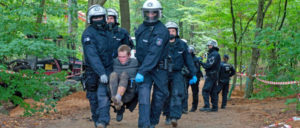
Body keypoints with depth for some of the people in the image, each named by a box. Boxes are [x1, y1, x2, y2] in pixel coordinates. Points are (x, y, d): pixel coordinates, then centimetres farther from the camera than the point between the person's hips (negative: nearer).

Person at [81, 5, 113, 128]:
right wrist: (101, 73, -30)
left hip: (107, 68, 2)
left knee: (103, 94, -14)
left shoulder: (106, 31, 8)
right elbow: (92, 55, -22)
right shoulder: (88, 34, -12)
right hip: (93, 70, -2)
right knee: (93, 97, 7)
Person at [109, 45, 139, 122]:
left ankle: (118, 98, -49)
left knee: (124, 74, -24)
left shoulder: (135, 63, 6)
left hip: (128, 94, -2)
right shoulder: (114, 62, 9)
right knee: (113, 74, -23)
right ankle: (118, 104, -35)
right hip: (113, 93, 2)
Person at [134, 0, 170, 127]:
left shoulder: (162, 31, -15)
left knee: (159, 95, 5)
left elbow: (153, 54, -24)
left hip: (159, 68, -3)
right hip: (143, 66, 3)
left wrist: (141, 71, -29)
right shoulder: (140, 28, 5)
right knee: (143, 93, -13)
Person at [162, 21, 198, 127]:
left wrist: (194, 74, 6)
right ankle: (168, 116, 23)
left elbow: (188, 60, 8)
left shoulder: (182, 45, 4)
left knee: (177, 94, -17)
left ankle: (174, 117, -25)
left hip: (176, 74, 0)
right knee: (166, 96, 7)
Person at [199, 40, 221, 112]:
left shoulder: (214, 54, -13)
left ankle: (206, 106, -16)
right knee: (213, 92, 9)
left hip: (211, 75, -10)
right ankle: (214, 107, 11)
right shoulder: (214, 54, 20)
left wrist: (201, 63, -12)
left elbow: (209, 65, -19)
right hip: (214, 75, 10)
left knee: (205, 90, -12)